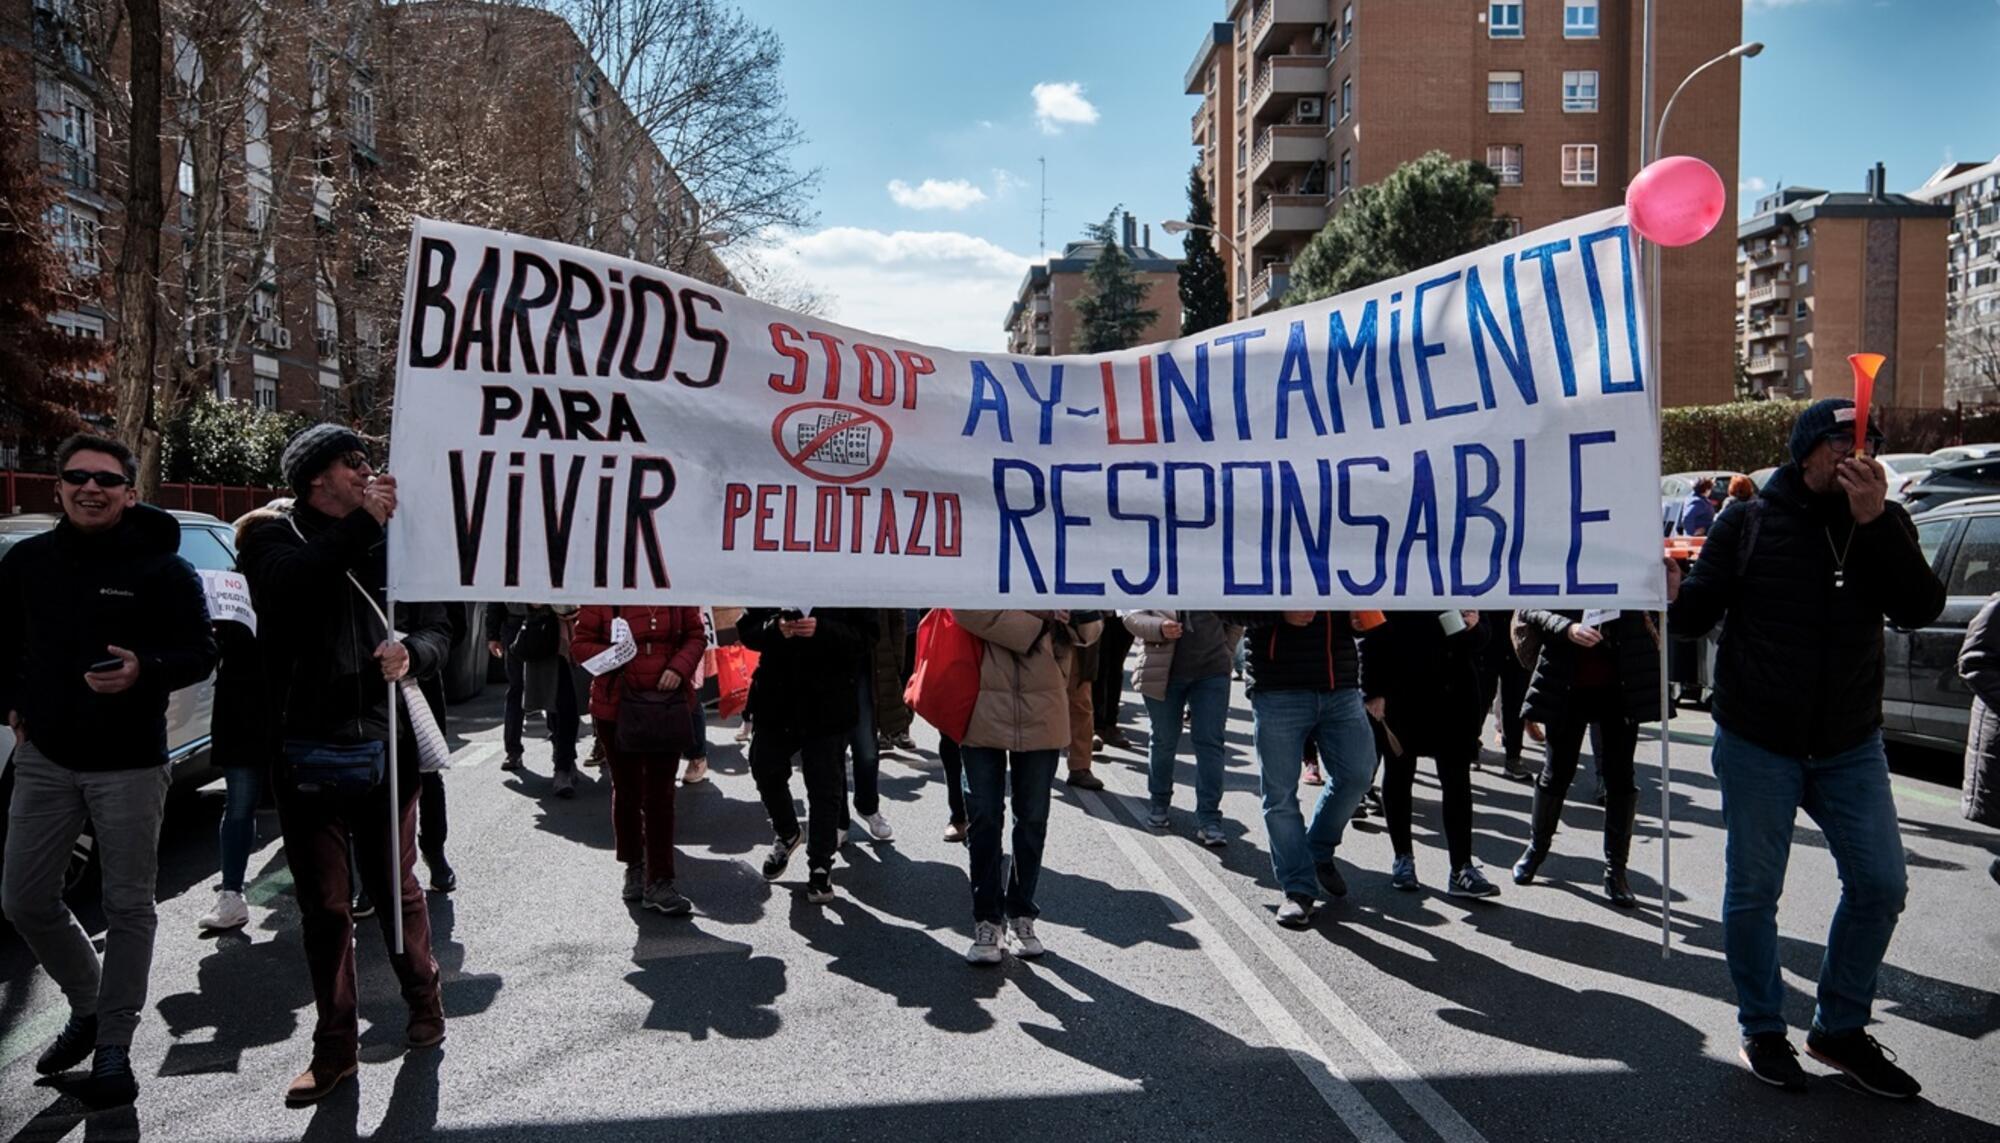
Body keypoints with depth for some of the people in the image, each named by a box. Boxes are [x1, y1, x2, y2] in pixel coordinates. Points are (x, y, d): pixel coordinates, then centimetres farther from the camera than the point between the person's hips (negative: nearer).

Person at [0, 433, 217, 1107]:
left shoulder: (161, 567, -6)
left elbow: (201, 652, -6)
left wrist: (145, 671, -24)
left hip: (130, 764, -4)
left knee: (128, 906, 3)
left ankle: (114, 1047, 15)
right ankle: (88, 1007, 32)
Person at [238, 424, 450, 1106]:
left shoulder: (393, 543, 6)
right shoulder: (272, 539, 2)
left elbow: (437, 628, 3)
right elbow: (292, 585, -21)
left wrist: (412, 652, -18)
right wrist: (362, 522, -26)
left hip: (384, 746, 1)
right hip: (307, 751, 0)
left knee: (397, 889, 11)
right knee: (323, 905, 9)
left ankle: (424, 1002, 32)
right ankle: (335, 1046, 21)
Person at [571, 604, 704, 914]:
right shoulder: (603, 596, -6)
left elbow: (696, 636, 4)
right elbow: (579, 644, -1)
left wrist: (679, 668, -14)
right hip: (616, 707, 0)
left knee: (660, 795, 2)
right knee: (626, 791, 15)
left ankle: (659, 882, 6)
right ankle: (634, 867, 32)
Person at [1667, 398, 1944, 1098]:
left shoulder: (1884, 524, 2)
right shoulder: (1751, 523, -5)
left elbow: (1920, 609, -12)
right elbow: (1701, 612, -3)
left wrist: (1875, 521, -22)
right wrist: (1673, 596, -26)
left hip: (1851, 745, 3)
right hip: (1757, 745, -3)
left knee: (1881, 885, 6)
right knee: (1753, 893, 6)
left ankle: (1840, 1029, 25)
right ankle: (1762, 1032, 24)